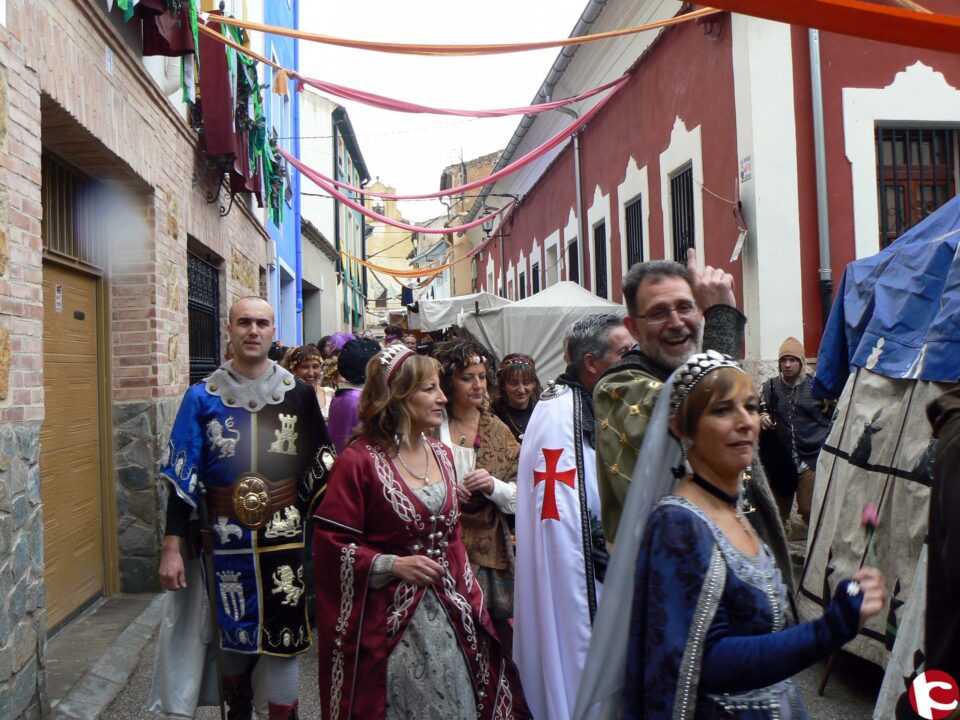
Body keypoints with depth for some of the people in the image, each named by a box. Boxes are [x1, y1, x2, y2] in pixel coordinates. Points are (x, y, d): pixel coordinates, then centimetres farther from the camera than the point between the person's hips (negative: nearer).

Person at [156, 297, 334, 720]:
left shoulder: (298, 394, 1)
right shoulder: (203, 397, 0)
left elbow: (320, 468, 4)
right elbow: (182, 476, 0)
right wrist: (172, 548, -3)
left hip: (284, 537, 0)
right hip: (227, 538, 1)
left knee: (281, 638, 4)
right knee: (233, 632, 14)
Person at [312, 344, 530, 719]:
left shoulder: (441, 454, 8)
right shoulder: (359, 460, -13)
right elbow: (329, 543, -13)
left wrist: (468, 599, 10)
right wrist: (392, 565, -19)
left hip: (447, 614, 6)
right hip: (388, 617, -6)